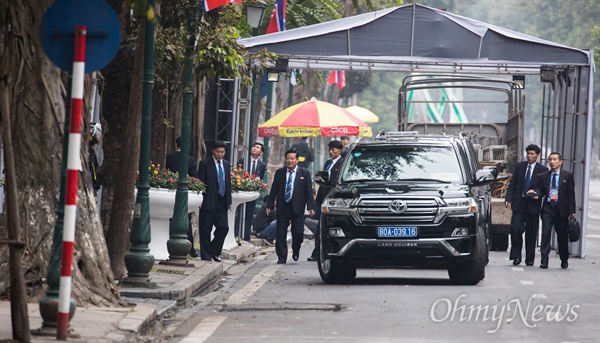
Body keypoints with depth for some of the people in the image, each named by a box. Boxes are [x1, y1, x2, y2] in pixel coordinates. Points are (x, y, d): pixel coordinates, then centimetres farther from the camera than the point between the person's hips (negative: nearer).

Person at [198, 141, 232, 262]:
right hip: (208, 202, -5)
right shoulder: (205, 163, -5)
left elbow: (228, 183, 16)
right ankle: (206, 255, 9)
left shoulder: (226, 164, 12)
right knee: (205, 230, 1)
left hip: (221, 203, 5)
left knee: (223, 227, 0)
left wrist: (229, 201, 12)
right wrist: (200, 199, -13)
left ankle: (214, 252, 16)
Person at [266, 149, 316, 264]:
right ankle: (281, 257, 8)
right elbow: (274, 190, 10)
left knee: (298, 232, -6)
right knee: (281, 233, 0)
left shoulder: (304, 173, 4)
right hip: (282, 207, 2)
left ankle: (295, 252, 21)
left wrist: (310, 207, -7)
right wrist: (270, 206, 3)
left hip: (297, 208, -2)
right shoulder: (279, 172, 9)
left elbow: (309, 191, 2)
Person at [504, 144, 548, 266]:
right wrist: (508, 199, -2)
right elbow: (512, 185, 8)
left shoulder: (542, 170, 1)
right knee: (515, 229, -10)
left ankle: (530, 259, 14)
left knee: (531, 233, 4)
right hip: (519, 203, 1)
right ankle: (516, 257, -1)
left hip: (533, 205, -1)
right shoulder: (520, 166, 8)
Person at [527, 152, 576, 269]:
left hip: (561, 209, -1)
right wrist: (535, 193, -14)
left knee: (562, 236, 8)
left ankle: (564, 261, 26)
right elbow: (540, 191, 10)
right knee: (546, 233, -9)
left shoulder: (568, 175, 4)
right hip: (548, 208, 1)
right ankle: (544, 261, -9)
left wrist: (572, 211, -3)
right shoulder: (544, 176, 11)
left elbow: (571, 194, 2)